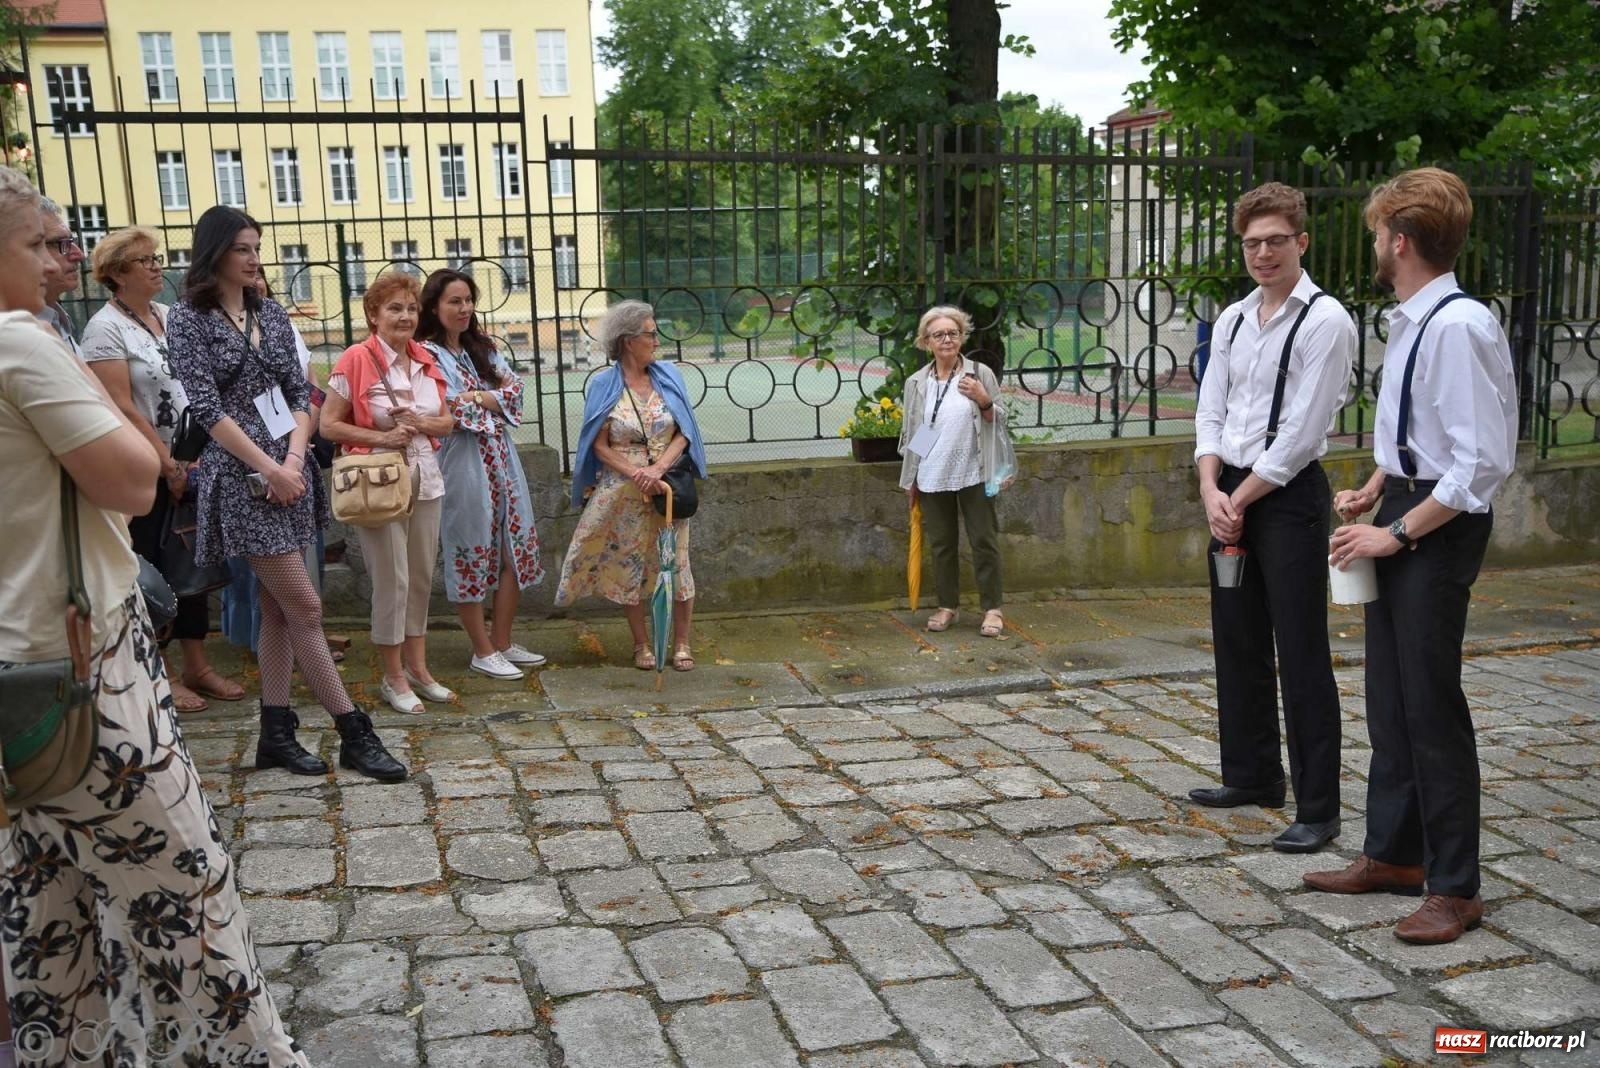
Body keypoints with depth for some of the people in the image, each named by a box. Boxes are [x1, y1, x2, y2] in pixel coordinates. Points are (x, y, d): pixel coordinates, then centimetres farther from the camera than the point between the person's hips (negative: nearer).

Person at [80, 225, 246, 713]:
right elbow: (122, 407, -16)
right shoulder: (106, 329, -11)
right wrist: (168, 463, -16)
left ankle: (196, 665, 21)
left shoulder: (169, 317, 9)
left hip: (188, 464, 6)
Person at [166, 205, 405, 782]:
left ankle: (275, 733, 18)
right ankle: (353, 733, 0)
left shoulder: (271, 314, 12)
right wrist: (270, 469, -14)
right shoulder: (189, 318, -4)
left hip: (288, 471, 6)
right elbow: (208, 408, -10)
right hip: (242, 477, -6)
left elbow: (300, 394, 9)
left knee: (278, 609, 9)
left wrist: (294, 459, -6)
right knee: (304, 606, -6)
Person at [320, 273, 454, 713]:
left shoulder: (425, 360, 9)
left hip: (425, 479, 6)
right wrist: (381, 437, -18)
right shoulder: (357, 360, -9)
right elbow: (328, 425, -9)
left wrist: (426, 423, -6)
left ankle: (417, 667, 24)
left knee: (422, 576, 11)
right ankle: (394, 678, 11)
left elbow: (448, 421, 15)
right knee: (392, 579, -2)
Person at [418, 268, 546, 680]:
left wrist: (475, 398, -10)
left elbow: (515, 390, 3)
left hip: (501, 459, 7)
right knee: (471, 553, 2)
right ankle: (483, 651, 12)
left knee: (515, 551, 8)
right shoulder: (427, 354, -7)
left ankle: (502, 643, 20)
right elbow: (454, 411, -15)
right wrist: (494, 398, -4)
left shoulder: (482, 349, 14)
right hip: (462, 465, -7)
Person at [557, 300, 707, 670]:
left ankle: (681, 643, 16)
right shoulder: (604, 385, -3)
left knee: (676, 563, 3)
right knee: (628, 566, 6)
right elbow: (600, 446, -5)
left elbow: (683, 434, -1)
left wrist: (659, 467, -17)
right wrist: (636, 474, -18)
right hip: (622, 494, -1)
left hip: (668, 487, 1)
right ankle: (641, 644, 20)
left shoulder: (668, 377, 3)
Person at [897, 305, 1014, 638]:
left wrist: (984, 401, -16)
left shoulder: (980, 374, -2)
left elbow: (998, 422, 4)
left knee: (984, 542, 1)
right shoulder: (916, 383, 4)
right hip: (932, 477, 2)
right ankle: (947, 605, 22)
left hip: (973, 474, -2)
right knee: (941, 544, 10)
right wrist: (910, 479, 9)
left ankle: (992, 609, 10)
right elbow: (910, 432, 10)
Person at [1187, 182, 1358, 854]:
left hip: (1289, 496, -7)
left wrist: (1240, 500, -11)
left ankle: (1318, 810, 5)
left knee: (1302, 656, -4)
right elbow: (1210, 411, 9)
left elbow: (1300, 433, -15)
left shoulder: (1324, 321, -10)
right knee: (1237, 644, 15)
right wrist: (1212, 490, -5)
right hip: (1230, 496, 7)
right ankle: (1252, 776, 30)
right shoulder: (1233, 320, 11)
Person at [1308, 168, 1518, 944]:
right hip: (1401, 518, 9)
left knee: (1432, 706, -1)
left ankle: (1454, 888, 14)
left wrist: (1398, 531, -19)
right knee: (1389, 699, 17)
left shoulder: (1460, 326, -21)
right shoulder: (1410, 322, 7)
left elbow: (1483, 462, -23)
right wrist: (1372, 494, 7)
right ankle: (1393, 853, 32)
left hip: (1439, 531, -9)